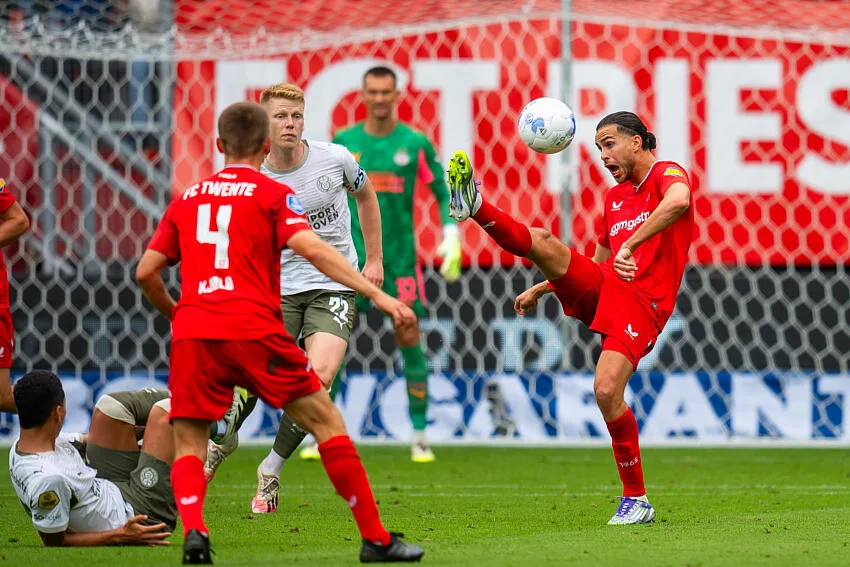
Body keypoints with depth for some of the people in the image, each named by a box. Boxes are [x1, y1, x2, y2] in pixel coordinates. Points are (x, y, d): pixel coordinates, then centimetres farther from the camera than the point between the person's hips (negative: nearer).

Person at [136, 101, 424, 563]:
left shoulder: (187, 198, 19)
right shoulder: (273, 194, 7)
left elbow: (146, 272, 17)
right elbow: (312, 248, -9)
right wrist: (377, 294, -13)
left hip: (192, 334, 3)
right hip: (254, 330, -3)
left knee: (188, 444, 11)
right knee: (326, 421, 7)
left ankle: (193, 530, -18)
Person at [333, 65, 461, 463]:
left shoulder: (415, 143, 0)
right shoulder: (343, 142, 4)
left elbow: (442, 192, 8)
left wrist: (452, 240, -2)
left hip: (400, 257, -1)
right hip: (353, 254, 1)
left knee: (409, 341, -1)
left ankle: (420, 437, 7)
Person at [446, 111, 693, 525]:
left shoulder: (667, 174, 0)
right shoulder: (614, 196, 23)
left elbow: (678, 201, -26)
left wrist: (630, 246, -32)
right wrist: (541, 290, 29)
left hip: (642, 302, -7)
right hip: (600, 288, 7)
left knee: (607, 390, -21)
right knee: (543, 243, -18)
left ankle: (636, 500, -9)